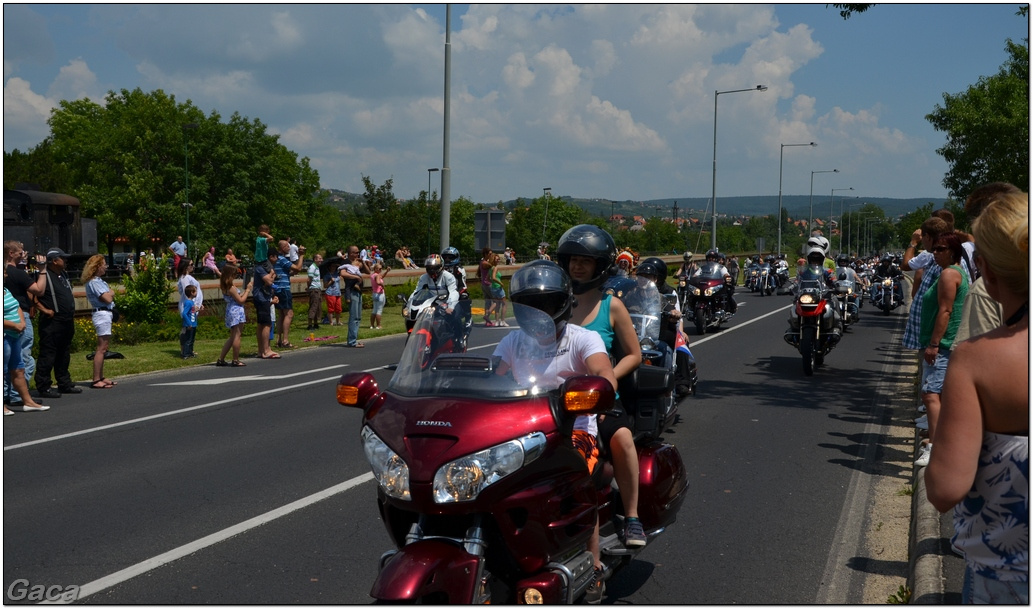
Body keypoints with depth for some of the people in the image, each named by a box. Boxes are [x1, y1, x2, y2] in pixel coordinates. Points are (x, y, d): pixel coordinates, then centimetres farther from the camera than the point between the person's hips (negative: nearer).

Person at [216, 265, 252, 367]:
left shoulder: (224, 287, 11)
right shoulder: (231, 288, -17)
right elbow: (241, 300, -12)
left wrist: (246, 290, 15)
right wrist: (248, 289, -3)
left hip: (230, 311, 10)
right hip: (236, 311, -10)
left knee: (232, 337, 16)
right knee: (237, 336, -3)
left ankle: (221, 359, 16)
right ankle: (236, 360, 0)